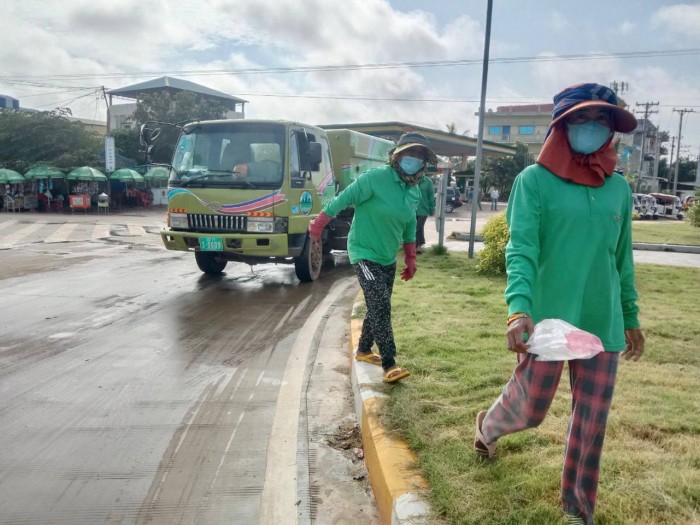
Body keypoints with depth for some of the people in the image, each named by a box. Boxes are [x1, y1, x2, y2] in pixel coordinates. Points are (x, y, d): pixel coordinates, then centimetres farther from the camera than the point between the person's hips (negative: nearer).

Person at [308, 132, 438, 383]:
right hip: (363, 253, -8)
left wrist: (410, 259, 16)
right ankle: (389, 364, -11)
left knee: (378, 306, 15)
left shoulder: (414, 191, 3)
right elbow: (344, 199, -14)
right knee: (381, 304, -17)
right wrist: (318, 224, -11)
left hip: (388, 258, 8)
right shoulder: (375, 178, -19)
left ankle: (363, 350, 35)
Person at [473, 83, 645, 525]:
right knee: (530, 409, 8)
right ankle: (488, 426, 43)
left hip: (603, 323, 4)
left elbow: (623, 258, 14)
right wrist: (519, 309, -30)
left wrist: (631, 317, 17)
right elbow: (521, 249, -16)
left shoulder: (619, 187, 7)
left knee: (592, 422, 10)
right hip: (546, 319, -4)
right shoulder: (535, 180, -6)